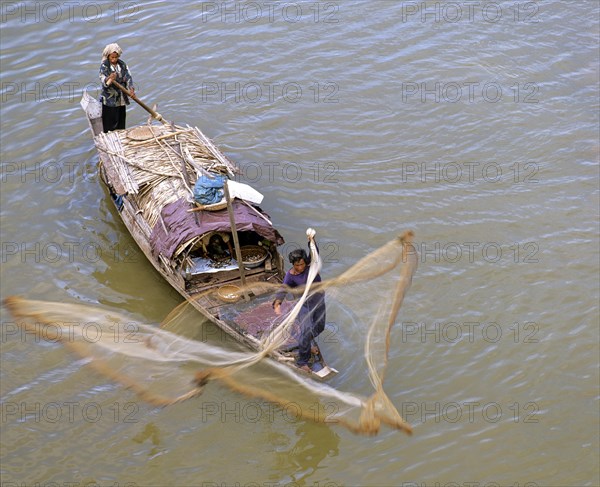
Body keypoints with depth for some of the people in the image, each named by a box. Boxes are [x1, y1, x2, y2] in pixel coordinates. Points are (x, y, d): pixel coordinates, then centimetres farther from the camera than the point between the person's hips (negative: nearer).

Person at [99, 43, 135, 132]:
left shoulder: (122, 64, 5)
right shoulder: (104, 66, -9)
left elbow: (128, 77, 0)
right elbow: (103, 80, -21)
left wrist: (131, 89, -18)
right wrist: (109, 79, -45)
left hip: (121, 99, 5)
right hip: (110, 100, -5)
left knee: (121, 124, 12)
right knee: (110, 126, -5)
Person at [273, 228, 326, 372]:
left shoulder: (311, 264, -14)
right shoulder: (291, 276, -20)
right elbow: (283, 290, -31)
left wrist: (311, 240, -51)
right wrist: (277, 303, -50)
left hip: (319, 302, 4)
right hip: (305, 305, -4)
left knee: (319, 328, 20)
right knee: (306, 331, -13)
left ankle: (306, 345, 49)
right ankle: (302, 361, 0)